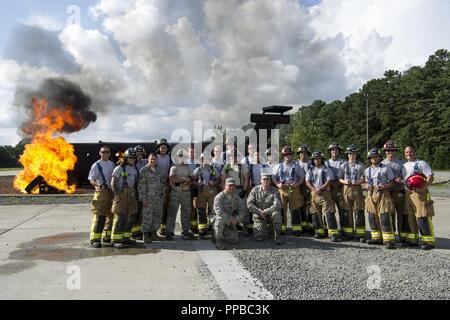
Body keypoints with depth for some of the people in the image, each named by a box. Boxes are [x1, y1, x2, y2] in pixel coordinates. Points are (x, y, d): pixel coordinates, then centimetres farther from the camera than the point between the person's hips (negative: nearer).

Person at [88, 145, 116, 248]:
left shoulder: (112, 164, 13)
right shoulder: (96, 165, -5)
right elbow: (91, 180, -9)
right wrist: (98, 185, -28)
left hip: (112, 192, 6)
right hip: (101, 192, -6)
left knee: (111, 215, 11)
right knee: (99, 216, -10)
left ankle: (107, 236, 24)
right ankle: (95, 239, -4)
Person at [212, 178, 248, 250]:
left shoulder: (236, 197, 2)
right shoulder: (219, 197, -16)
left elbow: (242, 209, 0)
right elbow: (219, 211, -28)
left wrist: (237, 219, -17)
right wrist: (230, 219, -28)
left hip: (231, 222, 5)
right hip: (219, 220, -5)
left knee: (235, 240, -7)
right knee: (221, 218, -39)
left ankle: (223, 235, 24)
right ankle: (218, 240, -21)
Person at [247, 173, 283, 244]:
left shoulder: (274, 191, -7)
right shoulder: (255, 190, -3)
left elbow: (277, 205, -19)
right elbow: (249, 204, -9)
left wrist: (265, 211, -24)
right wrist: (259, 211, -18)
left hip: (270, 214, 0)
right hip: (258, 216, 1)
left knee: (277, 214, -35)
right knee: (258, 237, -13)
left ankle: (277, 237, -17)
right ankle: (265, 230, 24)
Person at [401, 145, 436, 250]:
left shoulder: (421, 163, -3)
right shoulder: (404, 166, 19)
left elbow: (431, 177, -11)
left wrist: (423, 188, -22)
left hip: (419, 193, -7)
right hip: (408, 193, 7)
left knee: (422, 218, -10)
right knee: (411, 217, 12)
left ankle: (429, 241, -3)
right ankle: (413, 239, 22)